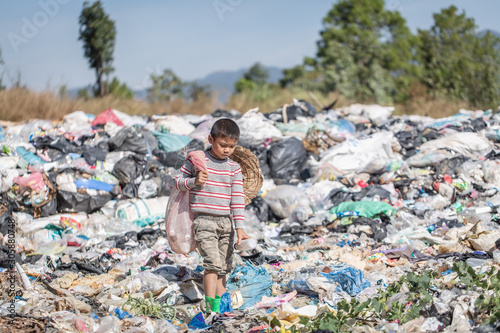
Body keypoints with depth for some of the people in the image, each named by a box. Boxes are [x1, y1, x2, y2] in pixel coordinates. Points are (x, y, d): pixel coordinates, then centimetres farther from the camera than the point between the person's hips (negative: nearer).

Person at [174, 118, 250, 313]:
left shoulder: (234, 168, 6)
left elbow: (238, 198, 4)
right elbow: (178, 181, 6)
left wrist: (239, 227, -2)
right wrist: (194, 181, -15)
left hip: (226, 221, 5)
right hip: (204, 220, -5)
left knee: (224, 267, 8)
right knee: (212, 262, -18)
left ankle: (220, 303, 17)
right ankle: (211, 306, -19)